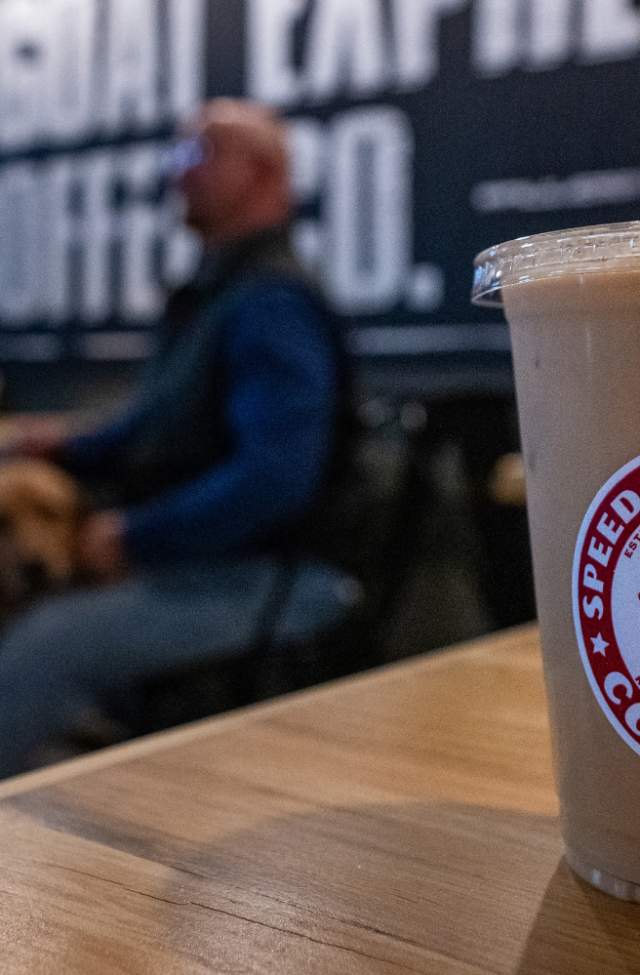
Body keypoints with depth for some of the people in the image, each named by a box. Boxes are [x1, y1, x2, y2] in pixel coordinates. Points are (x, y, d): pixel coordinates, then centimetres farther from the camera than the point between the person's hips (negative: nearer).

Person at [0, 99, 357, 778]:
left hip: (252, 586, -10)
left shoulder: (270, 305, -15)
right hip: (189, 564, 10)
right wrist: (72, 452, 10)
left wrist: (136, 536, -20)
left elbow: (273, 474, -26)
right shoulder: (211, 294, 17)